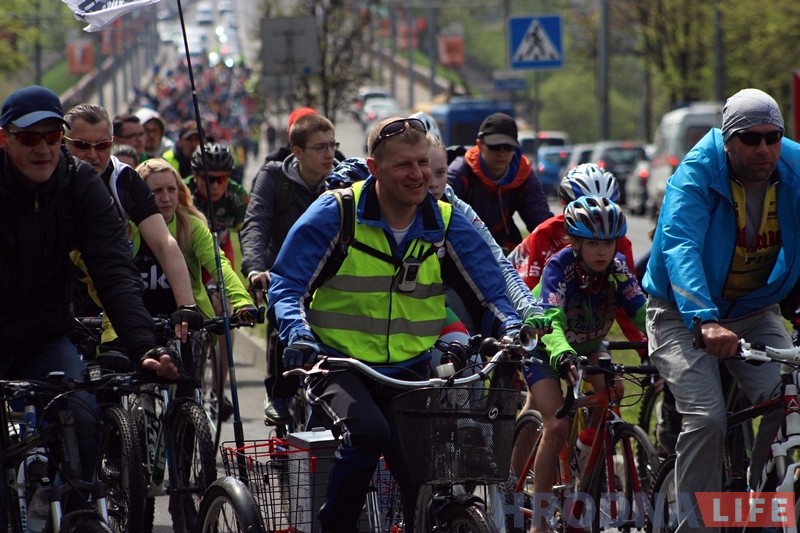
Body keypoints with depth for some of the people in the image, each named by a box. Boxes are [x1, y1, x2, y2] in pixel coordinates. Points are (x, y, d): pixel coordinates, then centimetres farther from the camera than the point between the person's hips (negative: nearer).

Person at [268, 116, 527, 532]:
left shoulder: (446, 223, 0)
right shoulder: (334, 213, -10)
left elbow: (489, 292, 1)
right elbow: (287, 285, -9)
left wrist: (512, 329, -21)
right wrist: (299, 336, -29)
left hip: (409, 372, 3)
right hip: (338, 366, -3)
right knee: (368, 432, -33)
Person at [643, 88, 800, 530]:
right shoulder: (696, 175, -21)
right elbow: (680, 249, -35)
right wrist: (706, 322, -51)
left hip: (755, 312, 3)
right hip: (684, 314, -3)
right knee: (706, 418, -22)